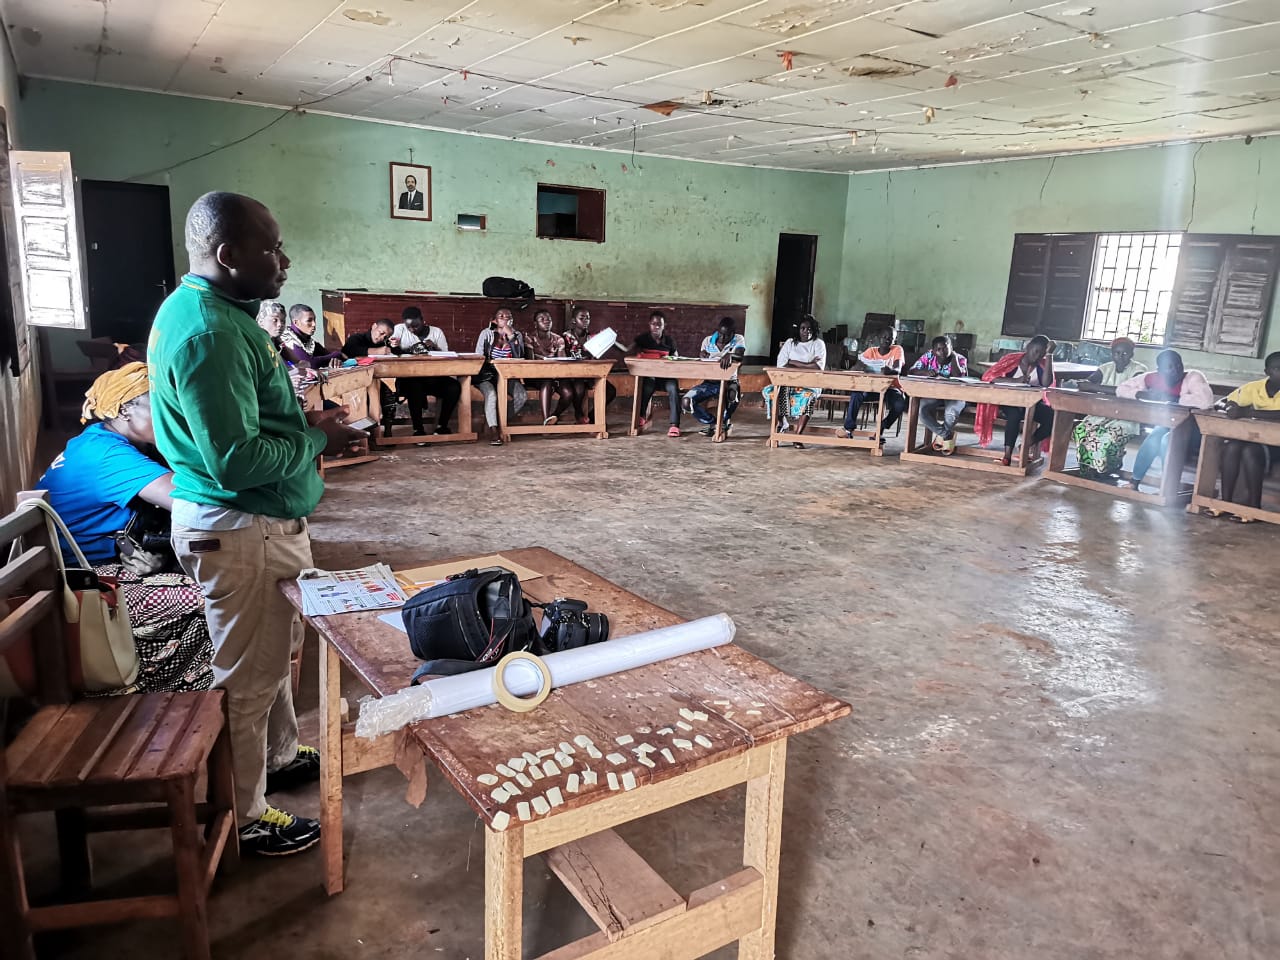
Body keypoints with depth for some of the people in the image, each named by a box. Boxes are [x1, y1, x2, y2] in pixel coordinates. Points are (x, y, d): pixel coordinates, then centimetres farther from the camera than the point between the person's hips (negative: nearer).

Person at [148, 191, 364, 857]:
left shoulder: (203, 309, 9)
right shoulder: (209, 333, -25)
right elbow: (236, 458, -29)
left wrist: (305, 421, 6)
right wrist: (316, 441, -15)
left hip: (262, 518, 11)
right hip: (239, 529, -11)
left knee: (274, 649, 25)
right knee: (248, 675, 5)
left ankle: (280, 756, 45)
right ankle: (245, 818, 23)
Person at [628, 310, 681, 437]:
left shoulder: (669, 340, 7)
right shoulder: (643, 338, 4)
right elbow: (629, 354, -6)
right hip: (648, 375, -1)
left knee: (673, 388, -31)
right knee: (647, 387, -36)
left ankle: (674, 424, -31)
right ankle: (642, 416, -12)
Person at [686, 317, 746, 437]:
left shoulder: (738, 340, -4)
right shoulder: (708, 340, 5)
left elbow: (740, 354, -25)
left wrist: (729, 355, -48)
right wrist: (701, 354, -12)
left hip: (728, 382, -3)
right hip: (709, 382, 3)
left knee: (733, 394, -40)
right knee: (687, 401, -20)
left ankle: (725, 422, -8)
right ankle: (711, 422, 2)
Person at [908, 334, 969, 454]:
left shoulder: (960, 359, -7)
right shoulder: (929, 357, -1)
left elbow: (958, 377, -25)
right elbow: (911, 371, -9)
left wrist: (953, 355, -19)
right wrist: (925, 372, -29)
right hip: (933, 394, 2)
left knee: (951, 412, -35)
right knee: (923, 411, -30)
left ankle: (941, 436, -1)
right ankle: (948, 435, -10)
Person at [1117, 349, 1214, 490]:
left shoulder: (1193, 377, -23)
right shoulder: (1153, 379, -10)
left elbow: (1206, 401, -41)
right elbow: (1120, 389, -4)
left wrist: (1172, 399, -31)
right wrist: (1142, 394, -23)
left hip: (1194, 431, -4)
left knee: (1168, 440, -32)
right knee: (1154, 439, -27)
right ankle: (1135, 483, -11)